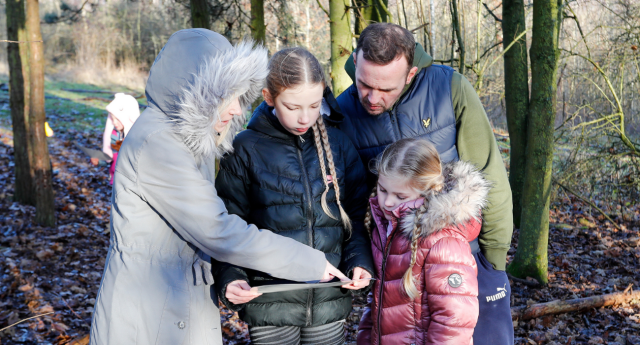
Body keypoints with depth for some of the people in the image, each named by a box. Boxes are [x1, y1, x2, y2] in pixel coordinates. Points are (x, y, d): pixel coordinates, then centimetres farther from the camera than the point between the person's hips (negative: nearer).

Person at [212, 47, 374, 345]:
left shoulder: (338, 144, 2)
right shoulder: (246, 149, -5)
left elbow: (356, 213, 7)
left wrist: (359, 260, -8)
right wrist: (229, 277, -13)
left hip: (331, 300, 2)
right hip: (270, 306, -2)